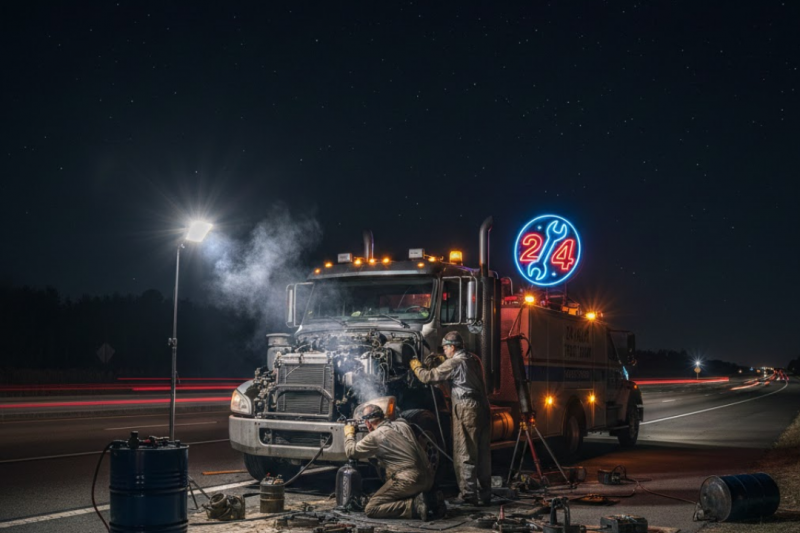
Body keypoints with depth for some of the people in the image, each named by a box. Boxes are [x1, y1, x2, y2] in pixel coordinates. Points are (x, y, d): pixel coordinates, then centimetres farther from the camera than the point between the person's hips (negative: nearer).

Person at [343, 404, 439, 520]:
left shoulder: (375, 436, -6)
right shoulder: (402, 424, 14)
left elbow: (351, 452, 6)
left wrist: (349, 434, 25)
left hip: (409, 480, -8)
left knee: (371, 509, -4)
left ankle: (414, 506, -16)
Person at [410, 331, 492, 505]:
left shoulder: (455, 363, -9)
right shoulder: (474, 360, 15)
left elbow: (428, 377, -8)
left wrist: (416, 367, 11)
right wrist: (441, 361, 30)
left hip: (466, 411, -8)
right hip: (483, 409, 8)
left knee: (465, 455, -1)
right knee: (483, 454, 11)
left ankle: (468, 494, -1)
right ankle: (484, 494, 17)